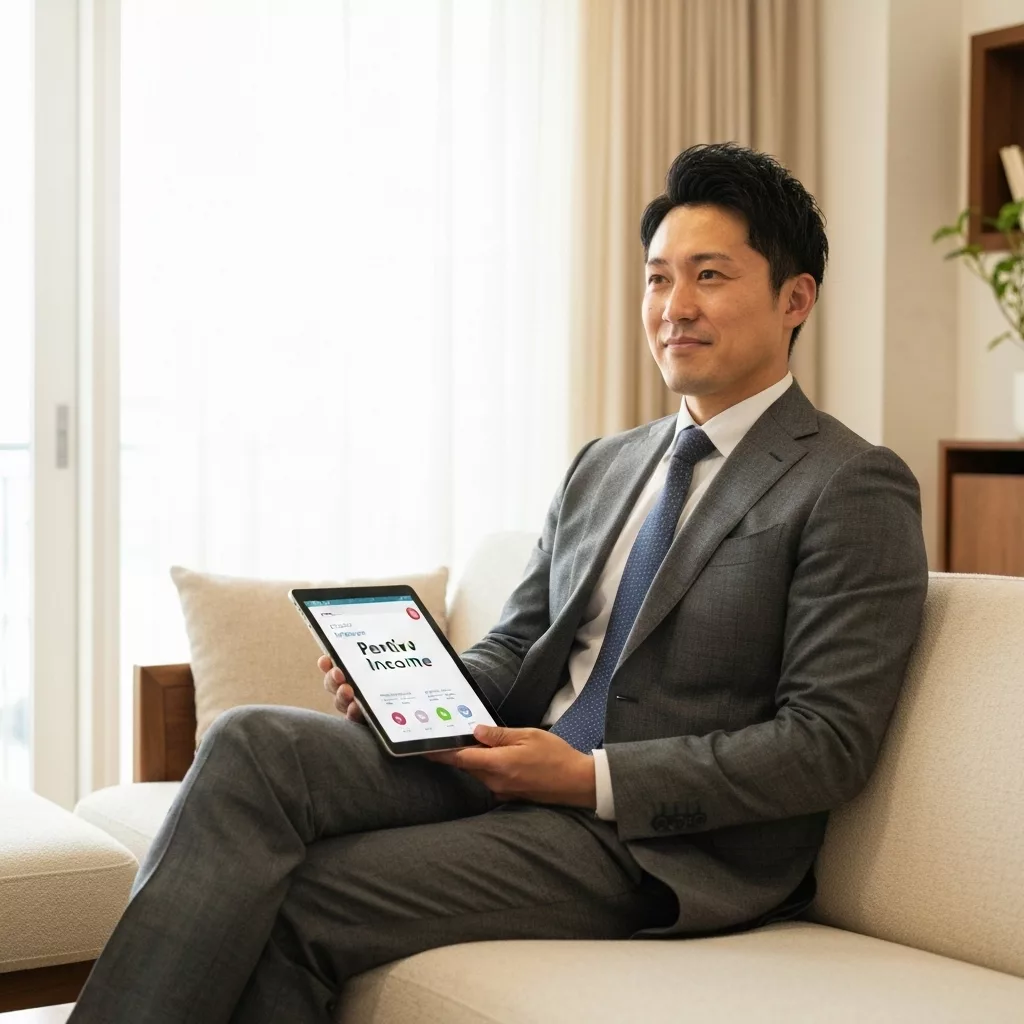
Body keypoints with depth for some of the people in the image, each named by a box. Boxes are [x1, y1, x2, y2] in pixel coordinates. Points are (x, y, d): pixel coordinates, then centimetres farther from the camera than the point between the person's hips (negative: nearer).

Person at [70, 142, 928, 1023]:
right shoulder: (603, 466, 19)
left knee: (298, 904, -22)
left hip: (656, 842, -6)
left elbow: (827, 743, -12)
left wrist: (592, 778, -17)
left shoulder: (855, 489, -5)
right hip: (517, 767, 7)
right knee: (253, 746, -18)